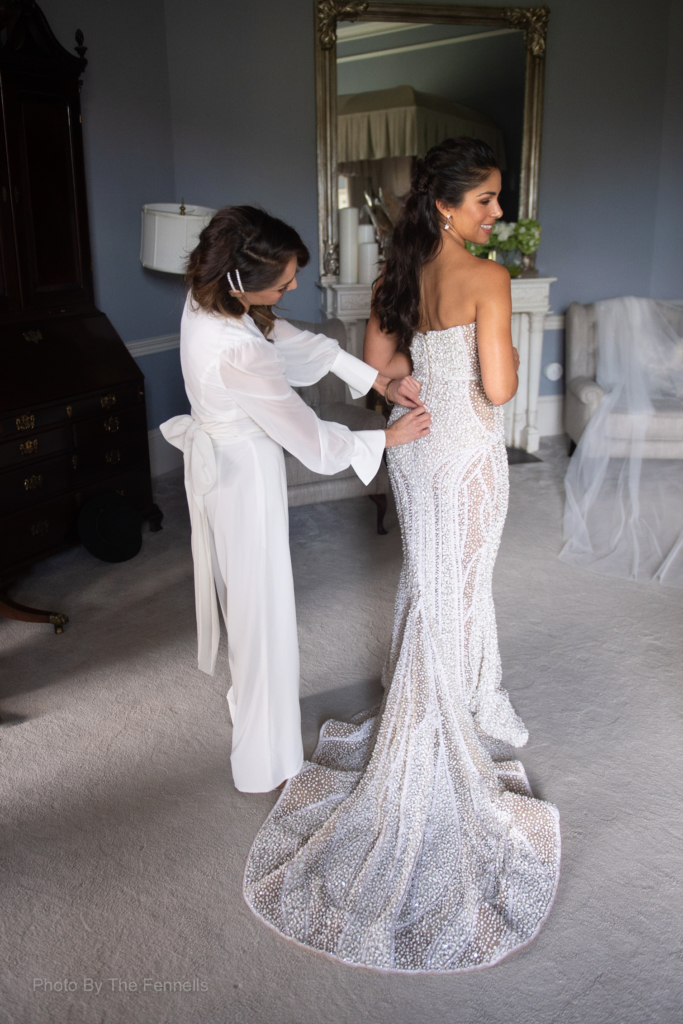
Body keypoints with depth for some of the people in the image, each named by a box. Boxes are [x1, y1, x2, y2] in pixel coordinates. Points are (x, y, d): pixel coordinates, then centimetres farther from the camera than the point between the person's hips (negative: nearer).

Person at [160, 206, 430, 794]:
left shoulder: (207, 298, -8)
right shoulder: (238, 353, -36)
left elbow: (290, 340, 2)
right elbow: (310, 439, -26)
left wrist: (376, 380, 0)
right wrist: (387, 438, -11)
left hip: (219, 462, 9)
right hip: (246, 475, -9)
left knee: (247, 597, 27)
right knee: (263, 611, 6)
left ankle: (253, 700, 52)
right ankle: (268, 764, 24)